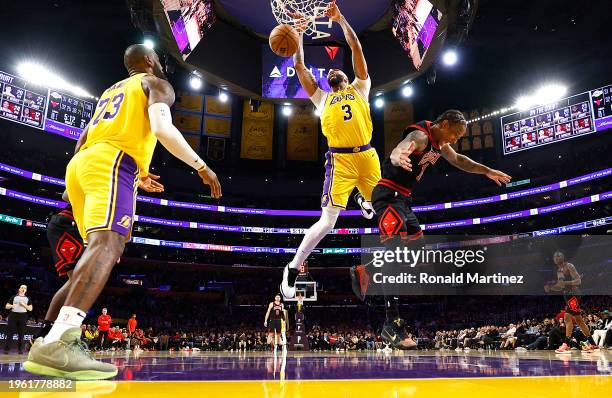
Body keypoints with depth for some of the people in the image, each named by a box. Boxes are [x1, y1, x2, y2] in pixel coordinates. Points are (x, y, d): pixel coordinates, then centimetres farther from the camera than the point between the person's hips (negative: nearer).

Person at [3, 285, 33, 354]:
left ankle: (20, 349, 5)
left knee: (21, 333, 1)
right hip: (13, 315, -1)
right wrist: (11, 306, -11)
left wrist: (24, 305, -6)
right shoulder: (14, 297, 11)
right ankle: (6, 349, -1)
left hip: (23, 316, 1)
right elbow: (6, 306, 11)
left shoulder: (27, 299, 13)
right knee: (10, 332, -4)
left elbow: (30, 309, 8)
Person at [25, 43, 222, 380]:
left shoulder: (110, 91, 36)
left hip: (79, 165, 9)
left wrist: (137, 175, 35)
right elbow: (161, 128, -11)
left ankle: (57, 338, 7)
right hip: (111, 162, -8)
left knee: (102, 247, 14)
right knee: (108, 243, -24)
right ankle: (56, 343, -43)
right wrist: (201, 167, -5)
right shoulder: (157, 84, 13)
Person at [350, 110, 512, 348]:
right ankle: (392, 324, -21)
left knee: (417, 250, 12)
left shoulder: (440, 144, 14)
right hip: (389, 194, -10)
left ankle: (365, 272, 18)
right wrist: (398, 157, -61)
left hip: (403, 199, 10)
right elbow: (398, 150, -38)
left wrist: (487, 171, 38)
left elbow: (458, 160, 33)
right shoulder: (420, 136, -16)